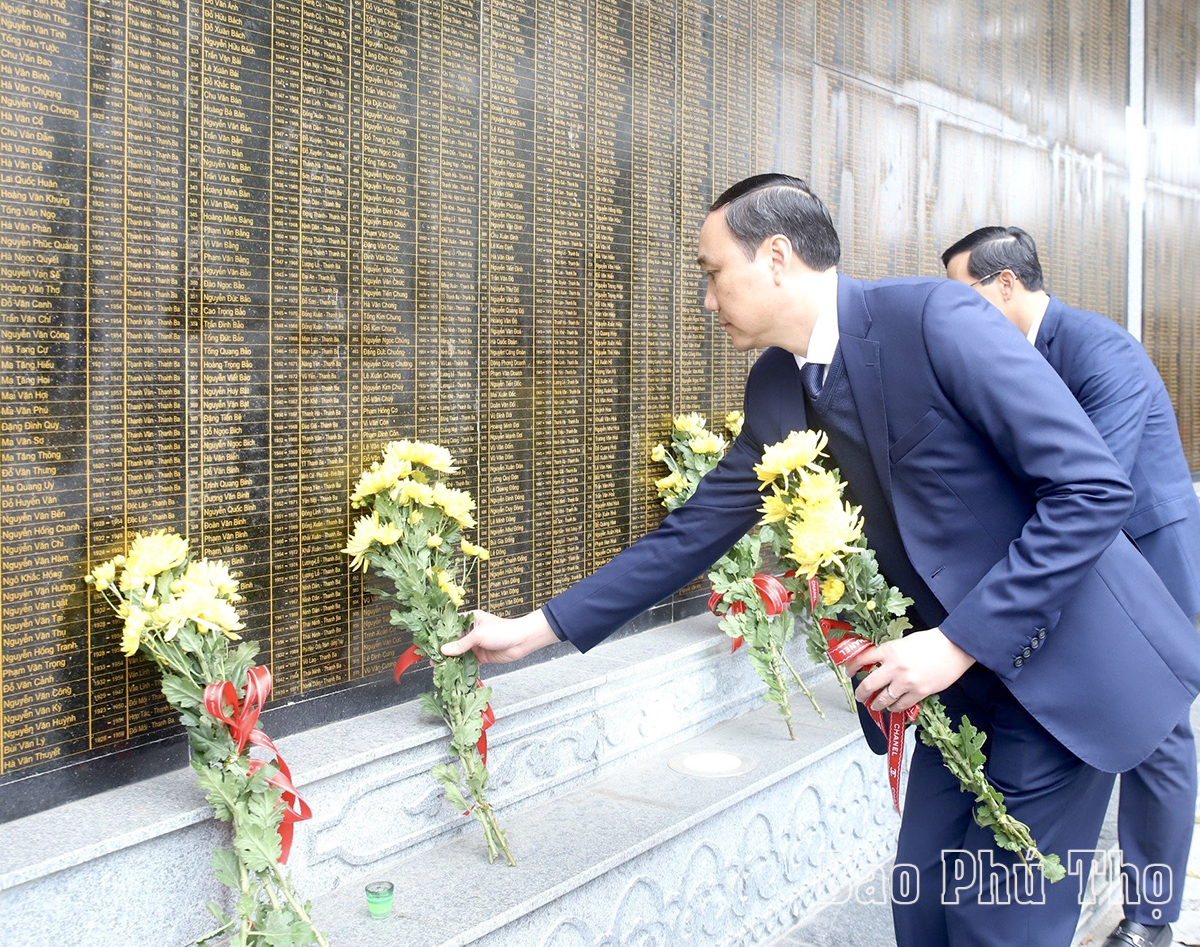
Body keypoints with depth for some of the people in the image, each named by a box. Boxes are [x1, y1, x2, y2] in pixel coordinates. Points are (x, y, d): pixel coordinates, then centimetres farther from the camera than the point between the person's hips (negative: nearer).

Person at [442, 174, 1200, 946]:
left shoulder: (936, 319, -22)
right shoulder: (776, 388, 1)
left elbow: (1093, 488, -23)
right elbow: (698, 529, 8)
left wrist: (959, 642, -24)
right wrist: (538, 628, 7)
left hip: (1062, 664, -6)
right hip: (963, 676, 7)